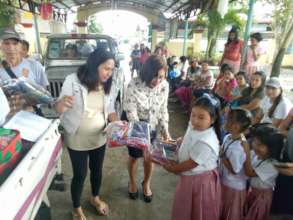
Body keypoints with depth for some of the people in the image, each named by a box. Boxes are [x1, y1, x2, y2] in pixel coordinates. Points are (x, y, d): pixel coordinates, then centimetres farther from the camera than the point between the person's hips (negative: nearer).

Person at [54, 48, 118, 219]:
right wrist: (62, 102, -39)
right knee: (80, 175, 11)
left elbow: (110, 111, 5)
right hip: (77, 140, -4)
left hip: (99, 138, 5)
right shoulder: (73, 80, -18)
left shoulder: (107, 85, -3)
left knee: (97, 170, 21)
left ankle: (95, 198, 50)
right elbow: (58, 110, -15)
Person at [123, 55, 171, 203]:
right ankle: (132, 182, 47)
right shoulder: (134, 85, -29)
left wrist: (165, 130, -12)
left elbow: (163, 109, -5)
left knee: (149, 157, 16)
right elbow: (131, 113, -25)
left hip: (152, 127, 3)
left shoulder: (164, 85, -17)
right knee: (134, 156, 17)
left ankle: (146, 184, 45)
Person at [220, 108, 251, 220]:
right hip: (225, 181, 8)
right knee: (223, 210, 31)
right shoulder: (227, 137, -8)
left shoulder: (237, 148, -35)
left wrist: (222, 156, -25)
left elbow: (234, 170, -26)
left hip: (233, 187, -8)